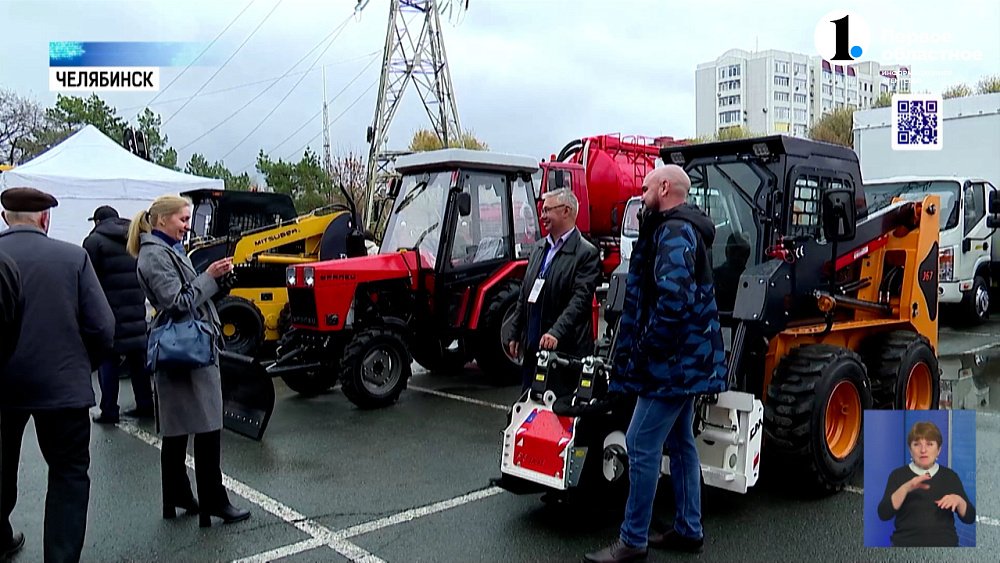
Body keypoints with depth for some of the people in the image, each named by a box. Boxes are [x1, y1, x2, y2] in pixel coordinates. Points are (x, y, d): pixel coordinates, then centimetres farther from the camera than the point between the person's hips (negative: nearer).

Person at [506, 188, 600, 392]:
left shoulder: (587, 253, -8)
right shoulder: (537, 248, 14)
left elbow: (580, 299, -17)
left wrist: (556, 333, -28)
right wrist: (515, 334, 14)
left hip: (566, 349, -7)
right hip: (533, 347, 7)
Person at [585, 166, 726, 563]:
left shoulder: (673, 232, -17)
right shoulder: (686, 229, 17)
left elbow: (673, 299, -28)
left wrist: (645, 349, -17)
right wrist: (646, 348, 14)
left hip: (671, 362, -11)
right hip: (687, 359, 11)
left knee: (642, 446, -5)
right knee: (680, 443, 17)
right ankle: (688, 530, 28)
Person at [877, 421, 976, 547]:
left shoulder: (950, 476, 9)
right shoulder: (898, 475, 2)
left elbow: (970, 518, 8)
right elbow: (883, 514, -11)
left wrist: (959, 500, -11)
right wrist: (906, 488, -23)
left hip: (944, 543, 2)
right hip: (906, 543, -2)